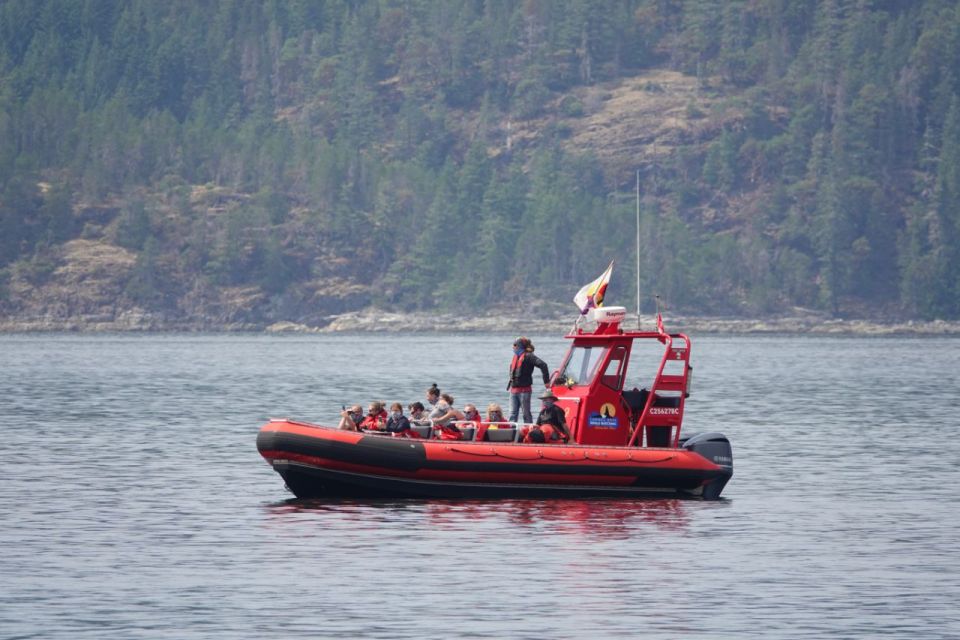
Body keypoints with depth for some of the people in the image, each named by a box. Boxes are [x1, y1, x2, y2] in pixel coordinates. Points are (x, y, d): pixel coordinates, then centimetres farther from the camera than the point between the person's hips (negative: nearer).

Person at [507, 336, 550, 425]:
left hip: (524, 390, -8)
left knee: (526, 414, 1)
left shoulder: (528, 356, -11)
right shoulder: (516, 357, 14)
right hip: (513, 390, 8)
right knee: (513, 414, 5)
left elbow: (542, 365, -19)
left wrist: (546, 381, -18)